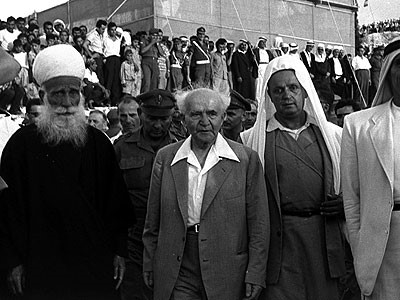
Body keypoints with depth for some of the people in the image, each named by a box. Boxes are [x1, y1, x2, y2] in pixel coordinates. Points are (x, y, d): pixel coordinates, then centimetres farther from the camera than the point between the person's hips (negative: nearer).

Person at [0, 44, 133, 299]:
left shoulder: (97, 142, 2)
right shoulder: (22, 143, -3)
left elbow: (115, 200, 6)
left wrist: (119, 251, 3)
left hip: (96, 265, 2)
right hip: (42, 267, -1)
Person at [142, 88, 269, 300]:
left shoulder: (246, 159, -1)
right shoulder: (165, 158, 5)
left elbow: (259, 224, -2)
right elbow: (153, 222, 9)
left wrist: (255, 275, -5)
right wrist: (149, 266, 9)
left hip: (229, 276, -1)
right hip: (178, 277, 1)